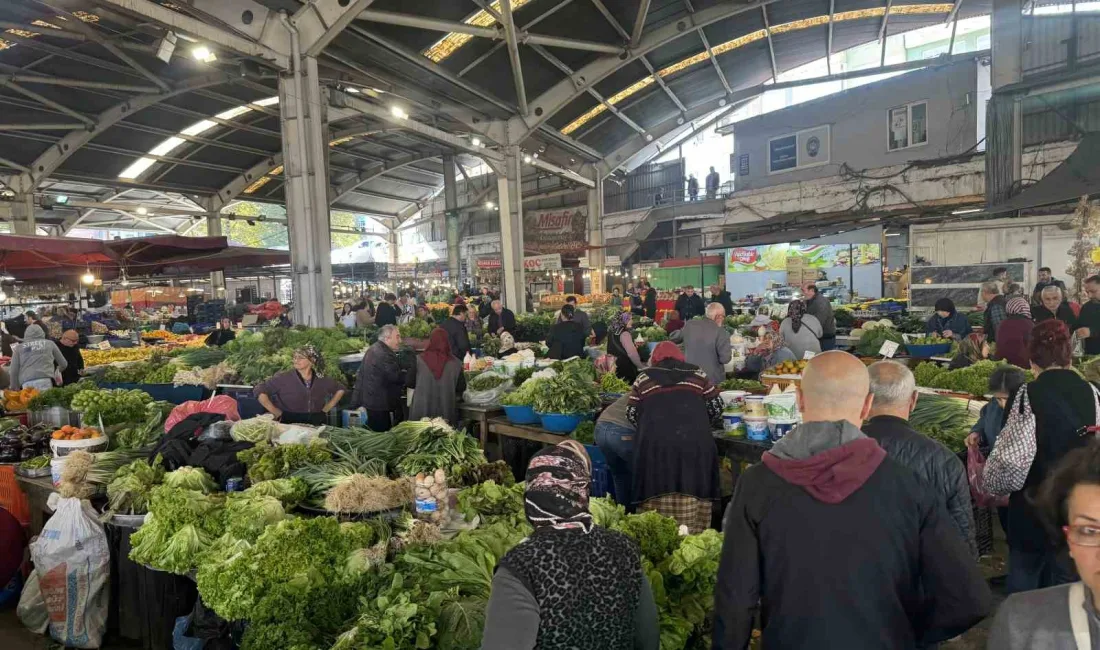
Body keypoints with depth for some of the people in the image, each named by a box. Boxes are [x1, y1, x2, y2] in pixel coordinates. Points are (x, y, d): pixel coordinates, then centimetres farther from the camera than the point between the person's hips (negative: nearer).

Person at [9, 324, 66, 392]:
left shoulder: (19, 347, 18)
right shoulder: (49, 343, 16)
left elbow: (13, 371, 13)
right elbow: (63, 364, 21)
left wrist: (15, 388, 21)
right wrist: (56, 372, 43)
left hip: (27, 384, 1)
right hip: (45, 381, -1)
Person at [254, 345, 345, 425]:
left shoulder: (322, 380, 5)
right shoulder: (284, 378, -4)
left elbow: (340, 390, 20)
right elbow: (259, 391, -5)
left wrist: (326, 408, 11)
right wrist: (277, 413, -5)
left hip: (317, 424, 2)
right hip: (290, 423, -2)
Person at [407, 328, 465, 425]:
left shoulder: (419, 360, -8)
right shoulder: (455, 363, -7)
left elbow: (409, 383, 1)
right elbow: (461, 387, 1)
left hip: (421, 411, 0)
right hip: (446, 413, 0)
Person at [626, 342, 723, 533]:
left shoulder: (644, 377, 15)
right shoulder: (696, 373, 18)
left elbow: (632, 413, 15)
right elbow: (716, 406, 16)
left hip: (655, 443, 0)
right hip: (694, 442, 1)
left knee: (656, 494, 5)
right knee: (693, 494, 6)